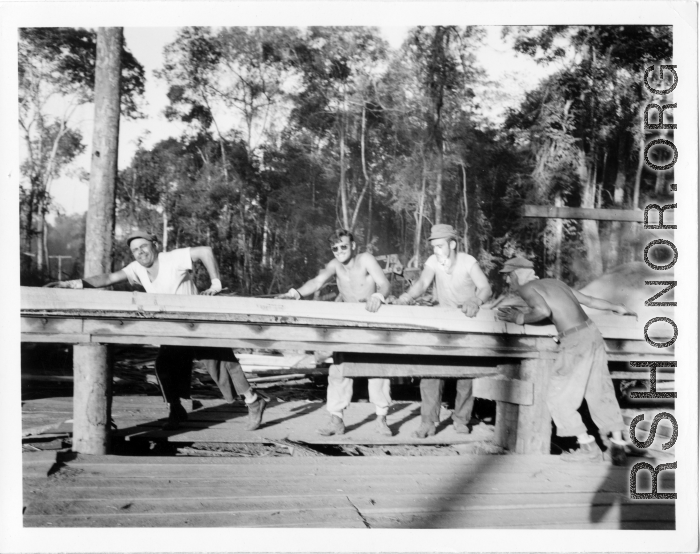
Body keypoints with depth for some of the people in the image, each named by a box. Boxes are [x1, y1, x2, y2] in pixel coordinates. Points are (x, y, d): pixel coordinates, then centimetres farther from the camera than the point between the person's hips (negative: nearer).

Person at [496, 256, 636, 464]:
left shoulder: (525, 288, -2)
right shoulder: (554, 282, 21)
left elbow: (544, 311, -21)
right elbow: (589, 300, 24)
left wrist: (520, 318, -3)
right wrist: (616, 307, 37)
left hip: (575, 341, -8)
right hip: (592, 333, 8)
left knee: (558, 397, 5)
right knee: (601, 393, 15)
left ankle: (588, 447, 9)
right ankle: (618, 445, 18)